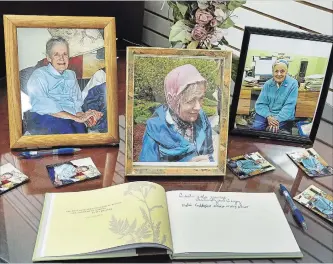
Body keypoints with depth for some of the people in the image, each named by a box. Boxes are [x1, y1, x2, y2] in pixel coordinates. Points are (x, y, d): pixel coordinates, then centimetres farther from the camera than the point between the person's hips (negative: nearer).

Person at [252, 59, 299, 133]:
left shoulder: (293, 84, -6)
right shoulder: (268, 84, 3)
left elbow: (289, 106, -11)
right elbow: (260, 104, 0)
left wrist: (277, 119, -23)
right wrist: (268, 116, -19)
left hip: (283, 116, -2)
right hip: (266, 113, 2)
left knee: (272, 130, -29)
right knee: (256, 127, -25)